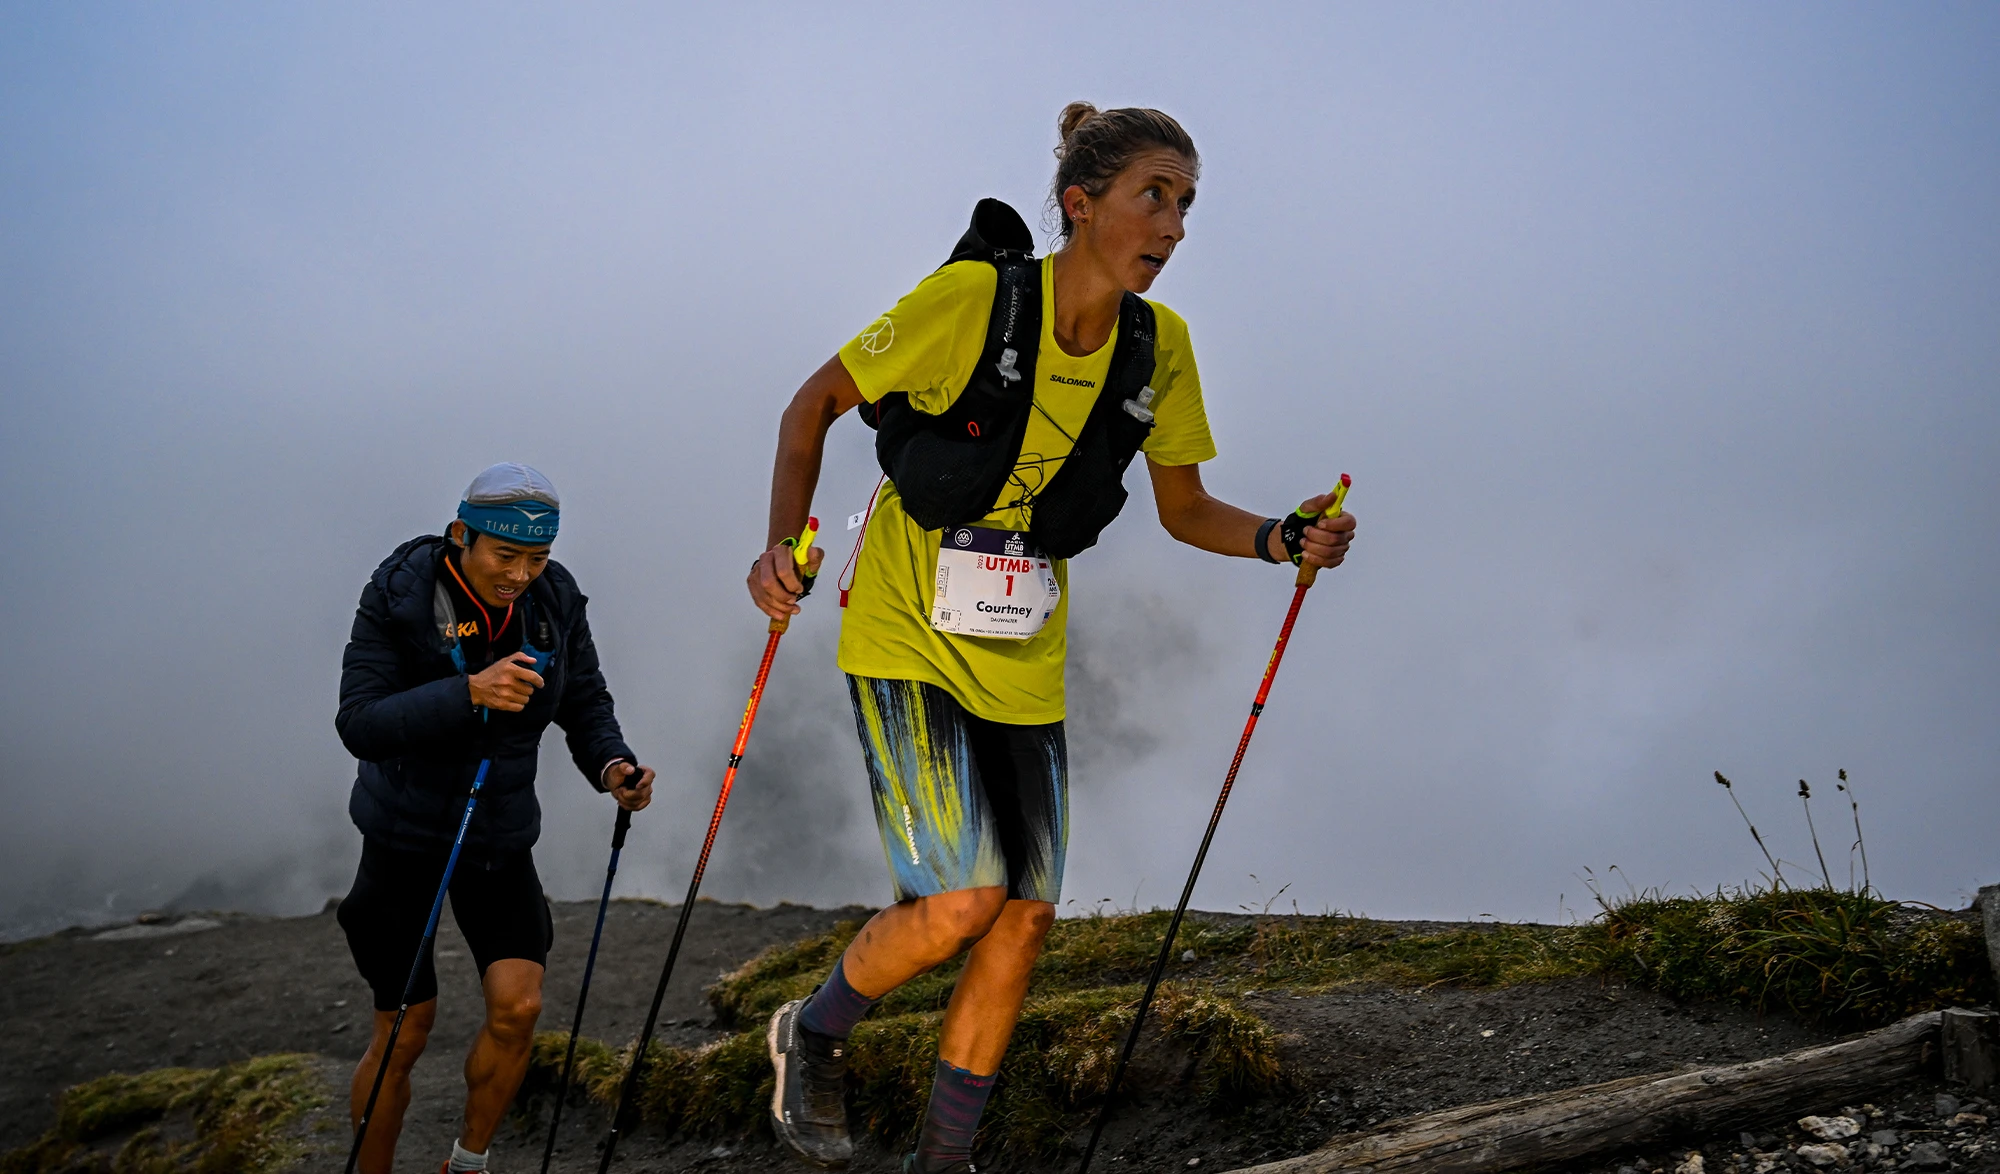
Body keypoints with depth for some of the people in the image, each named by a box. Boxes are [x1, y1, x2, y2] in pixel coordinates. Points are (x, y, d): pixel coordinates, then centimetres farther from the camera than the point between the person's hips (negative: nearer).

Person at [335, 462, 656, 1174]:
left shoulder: (554, 600, -7)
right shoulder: (398, 595, -19)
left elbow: (585, 703, 2)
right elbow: (359, 725, -26)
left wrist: (611, 767, -20)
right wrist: (470, 693, -40)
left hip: (501, 835, 3)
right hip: (405, 834, -3)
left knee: (518, 1007, -9)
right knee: (404, 1034, 2)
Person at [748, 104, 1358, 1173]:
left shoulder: (1159, 346, -2)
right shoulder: (970, 299, -17)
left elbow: (1185, 509, 9)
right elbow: (814, 405, -6)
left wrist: (1279, 540, -10)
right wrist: (785, 542, -18)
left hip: (1024, 663, 6)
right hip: (909, 637, -5)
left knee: (1025, 915, 3)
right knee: (965, 898, -16)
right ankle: (814, 1036, 15)